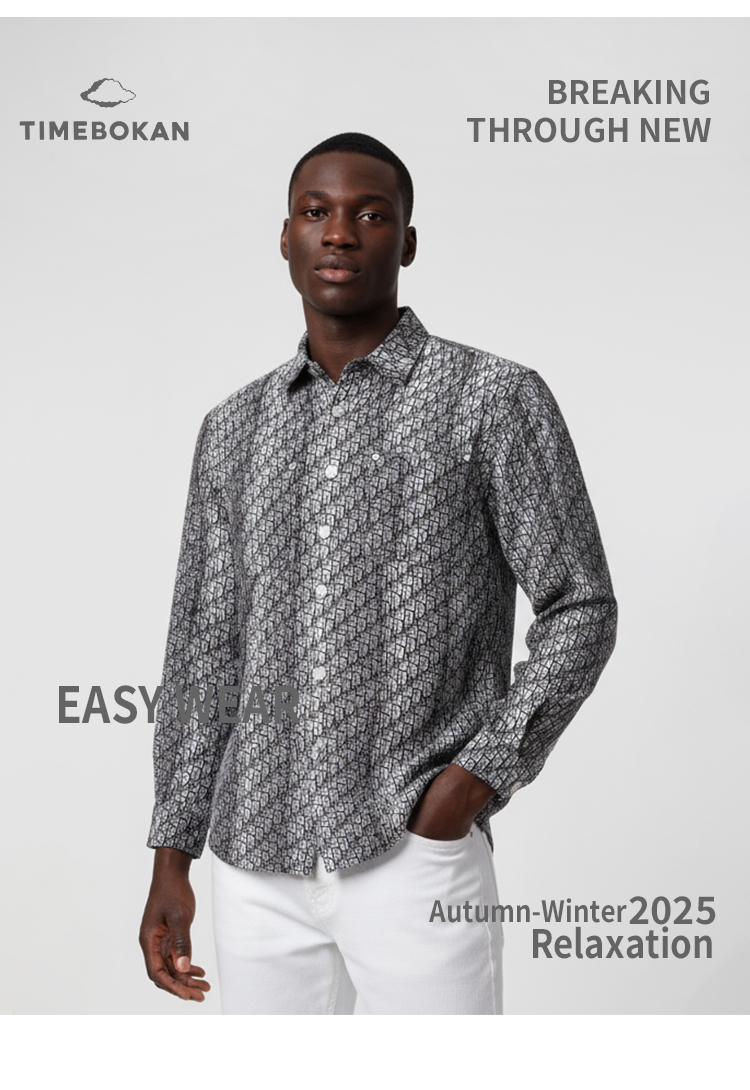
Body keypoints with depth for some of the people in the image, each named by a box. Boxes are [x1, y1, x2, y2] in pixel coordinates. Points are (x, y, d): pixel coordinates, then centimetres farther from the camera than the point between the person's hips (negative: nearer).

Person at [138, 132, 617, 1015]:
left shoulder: (494, 400, -2)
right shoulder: (235, 428, 11)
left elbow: (580, 610, -2)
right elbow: (204, 650, 12)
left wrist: (480, 774, -14)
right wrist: (171, 859, 8)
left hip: (415, 861, -4)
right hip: (255, 868, 4)